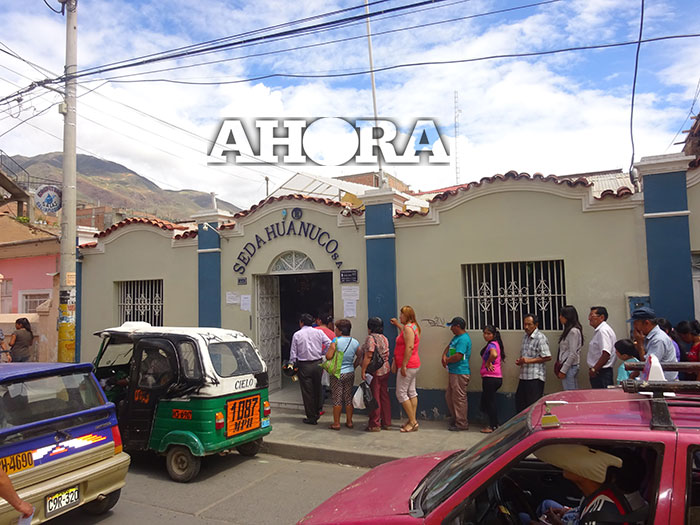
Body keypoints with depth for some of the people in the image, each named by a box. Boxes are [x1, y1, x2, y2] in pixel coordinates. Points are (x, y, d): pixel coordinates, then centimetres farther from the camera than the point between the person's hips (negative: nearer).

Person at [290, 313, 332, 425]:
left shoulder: (297, 335, -4)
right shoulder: (319, 332, 1)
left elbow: (293, 353, -3)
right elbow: (329, 344, -7)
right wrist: (322, 353, 7)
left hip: (304, 366, -3)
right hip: (318, 364, 3)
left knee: (307, 392, 5)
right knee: (317, 389, 18)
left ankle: (311, 418, 9)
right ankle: (318, 411, 25)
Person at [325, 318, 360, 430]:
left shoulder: (336, 341, -14)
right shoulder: (355, 342, 2)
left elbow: (328, 356, -19)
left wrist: (331, 347, 1)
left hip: (337, 374, -5)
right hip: (350, 373, 5)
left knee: (337, 398, 3)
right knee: (348, 398, 13)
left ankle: (336, 423, 8)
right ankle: (349, 421, 20)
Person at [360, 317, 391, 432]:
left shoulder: (371, 338, -14)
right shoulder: (385, 338, 11)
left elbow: (368, 356, -20)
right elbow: (386, 355, 14)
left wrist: (363, 370, -17)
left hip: (374, 372, -8)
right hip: (385, 370, 8)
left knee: (374, 397, -1)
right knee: (384, 396, 13)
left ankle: (375, 425, 5)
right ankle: (386, 423, 20)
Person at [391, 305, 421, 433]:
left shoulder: (408, 328, -17)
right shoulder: (414, 327, 14)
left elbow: (409, 347, -25)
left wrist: (404, 365, -25)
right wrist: (397, 324, 46)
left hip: (408, 366, -10)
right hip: (414, 365, 10)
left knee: (401, 393, -6)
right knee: (411, 392, 13)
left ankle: (412, 422, -2)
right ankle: (413, 420, 18)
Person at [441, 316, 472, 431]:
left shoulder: (463, 339, -18)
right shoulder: (457, 337, 15)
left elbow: (458, 356, -24)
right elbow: (448, 347, 21)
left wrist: (447, 360, -8)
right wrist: (444, 356, 0)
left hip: (460, 373, -10)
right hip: (453, 372, 11)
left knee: (459, 398, -2)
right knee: (449, 396, 17)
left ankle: (462, 424, 7)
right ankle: (455, 418, 29)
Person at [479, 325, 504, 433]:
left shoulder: (491, 344, -15)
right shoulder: (496, 344, 14)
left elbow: (494, 354, -35)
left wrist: (488, 363, -19)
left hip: (490, 378, -10)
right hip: (497, 378, 10)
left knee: (489, 402, 1)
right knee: (486, 402, 16)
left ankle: (493, 426, 10)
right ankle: (494, 424, 23)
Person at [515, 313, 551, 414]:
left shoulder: (540, 338, -11)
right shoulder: (525, 337, 14)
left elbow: (548, 357, -15)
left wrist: (529, 360, -19)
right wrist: (520, 361, 4)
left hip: (535, 377, -8)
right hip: (524, 377, 8)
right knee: (519, 404, 12)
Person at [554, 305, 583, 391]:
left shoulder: (573, 331, -14)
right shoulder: (568, 330, 13)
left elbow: (573, 354, -18)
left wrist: (563, 370, -15)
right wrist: (562, 368, 14)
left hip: (570, 367, -9)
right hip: (569, 366, 9)